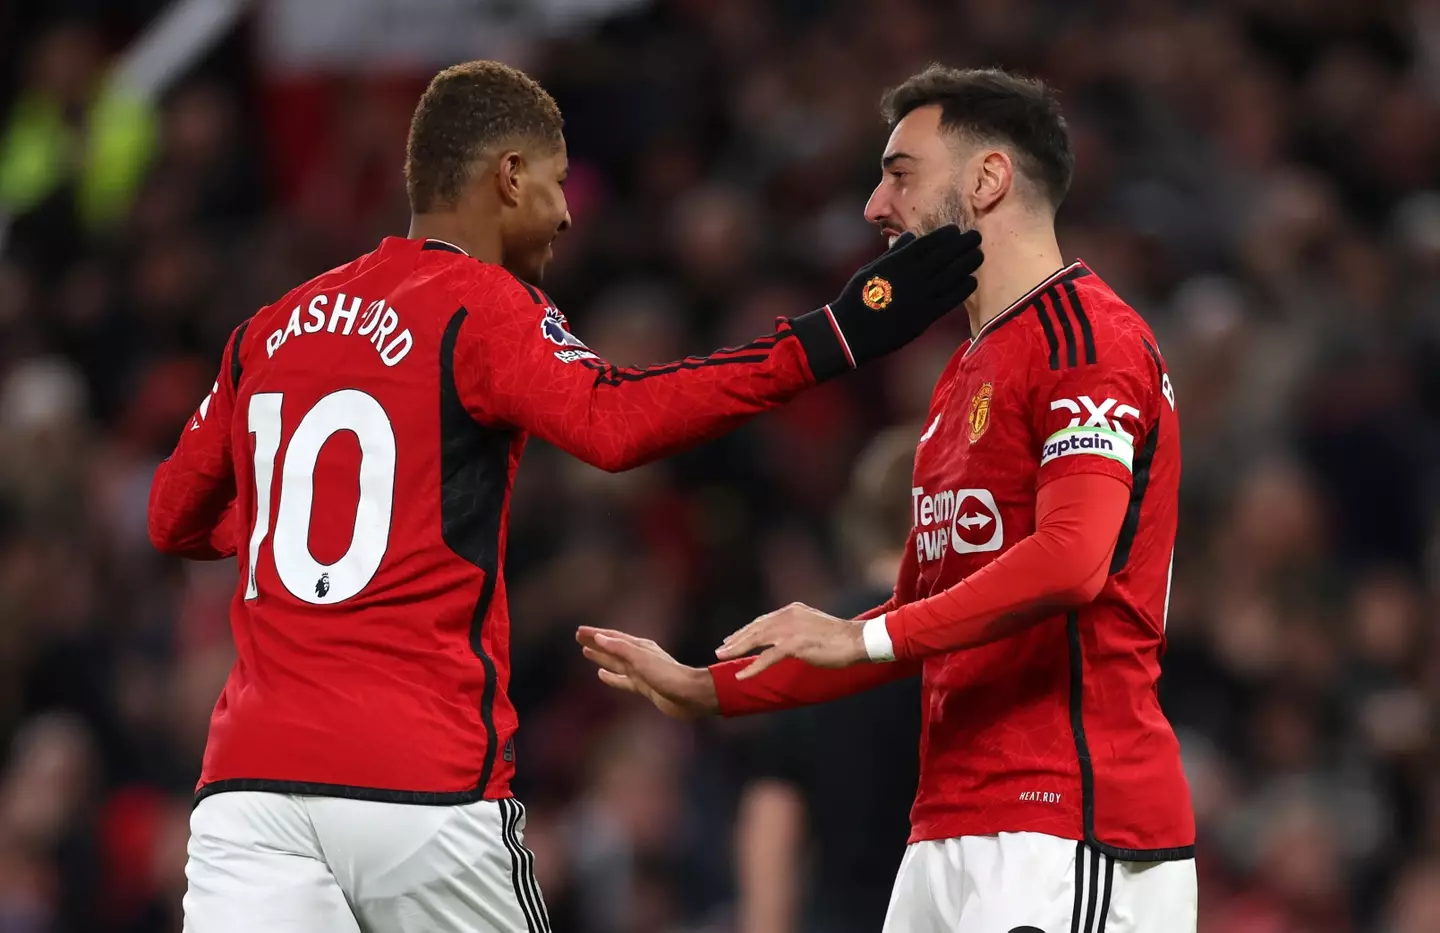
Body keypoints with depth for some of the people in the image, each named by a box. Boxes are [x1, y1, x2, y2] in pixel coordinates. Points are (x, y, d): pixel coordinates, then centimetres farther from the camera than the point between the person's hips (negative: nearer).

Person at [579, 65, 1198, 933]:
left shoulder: (1088, 336, -8)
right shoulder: (965, 376, 24)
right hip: (949, 836, 9)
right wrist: (705, 690, 22)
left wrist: (864, 637, -22)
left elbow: (1071, 560, -23)